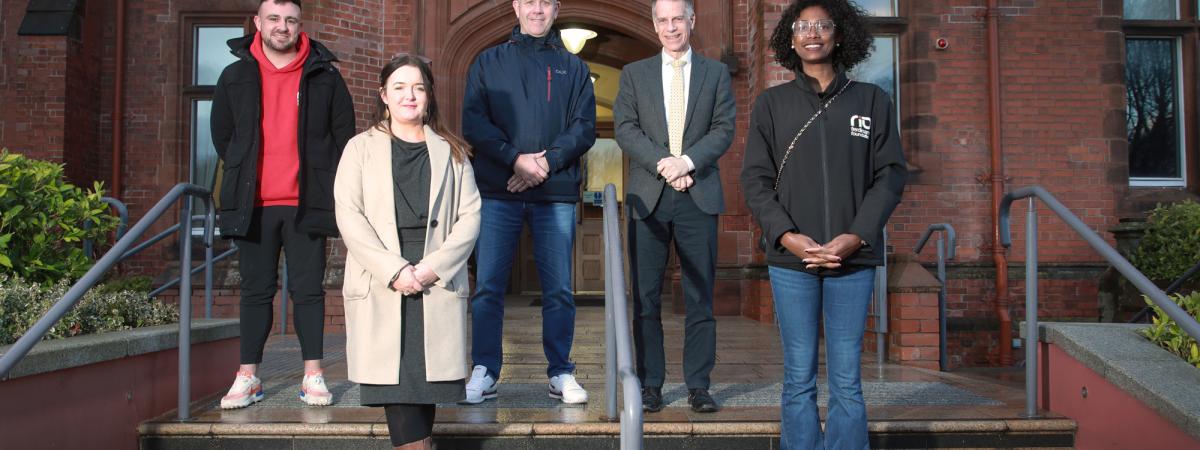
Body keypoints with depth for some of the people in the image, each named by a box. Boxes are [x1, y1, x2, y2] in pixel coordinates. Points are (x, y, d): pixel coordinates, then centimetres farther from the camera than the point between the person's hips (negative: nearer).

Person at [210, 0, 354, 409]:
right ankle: (247, 377, 14)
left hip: (306, 203, -1)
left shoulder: (324, 76, 3)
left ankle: (313, 376, 9)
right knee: (256, 290, 7)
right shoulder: (236, 77, 8)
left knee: (308, 289, 2)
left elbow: (344, 134, 8)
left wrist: (326, 183, 5)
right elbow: (221, 134, 17)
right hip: (253, 204, 2)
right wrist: (242, 175, 12)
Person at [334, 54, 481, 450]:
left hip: (438, 283, 1)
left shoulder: (451, 151, 15)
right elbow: (348, 216, 0)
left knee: (428, 371, -3)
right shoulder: (361, 148, 11)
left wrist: (434, 267, -9)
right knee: (394, 376, -8)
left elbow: (470, 215, 5)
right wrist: (394, 271, -12)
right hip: (380, 286, -1)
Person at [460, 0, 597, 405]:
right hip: (498, 191, 0)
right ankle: (484, 372, 9)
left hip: (556, 192, 0)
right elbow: (473, 122, 1)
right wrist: (516, 159, -13)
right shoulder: (487, 63, 13)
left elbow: (584, 126, 5)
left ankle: (560, 373, 12)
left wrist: (547, 162, -11)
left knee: (558, 289, 2)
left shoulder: (574, 68, 15)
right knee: (488, 286, 0)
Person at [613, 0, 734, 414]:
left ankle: (698, 385, 9)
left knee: (700, 296, 1)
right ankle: (650, 384, 10)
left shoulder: (716, 73, 12)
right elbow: (626, 129, 2)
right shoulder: (634, 74, 13)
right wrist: (663, 164, -12)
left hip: (699, 195, 0)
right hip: (648, 195, 1)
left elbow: (724, 129, 3)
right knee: (646, 298, 2)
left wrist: (687, 161, -12)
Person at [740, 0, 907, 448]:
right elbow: (755, 178, 4)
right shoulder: (771, 103, 9)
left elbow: (891, 174, 5)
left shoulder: (872, 101, 9)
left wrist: (857, 236, -8)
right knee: (799, 377, 3)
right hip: (790, 260, 0)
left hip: (853, 259, 0)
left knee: (846, 380, 1)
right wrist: (786, 236, -10)